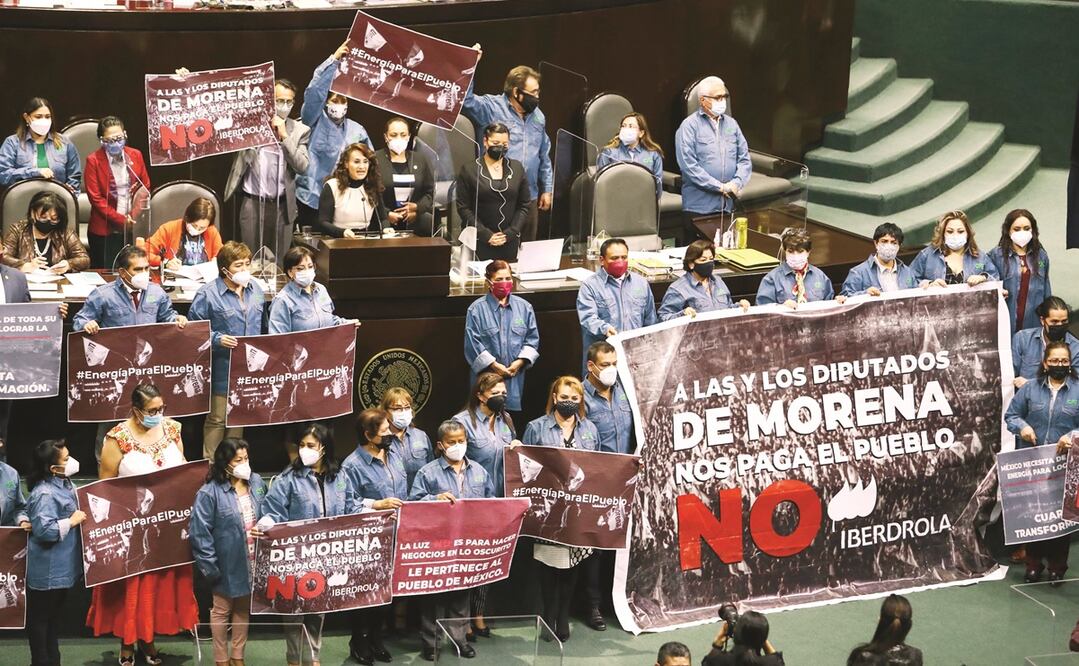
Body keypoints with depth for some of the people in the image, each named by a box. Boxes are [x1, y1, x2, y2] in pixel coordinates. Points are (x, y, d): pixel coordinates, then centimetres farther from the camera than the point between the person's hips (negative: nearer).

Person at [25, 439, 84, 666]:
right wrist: (71, 522, -22)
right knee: (40, 617, 5)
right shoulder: (45, 494, -25)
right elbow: (45, 530, -32)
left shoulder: (63, 485, 5)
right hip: (46, 570, -10)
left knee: (55, 616, 20)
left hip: (62, 567, 10)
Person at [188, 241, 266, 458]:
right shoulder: (208, 293, -12)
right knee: (217, 419, 1)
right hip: (222, 368, -6)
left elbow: (263, 326, 18)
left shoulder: (256, 289, 8)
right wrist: (217, 339, -22)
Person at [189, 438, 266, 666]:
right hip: (227, 564, -5)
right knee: (222, 610, 10)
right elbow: (200, 532, -18)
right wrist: (209, 566, -18)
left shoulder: (256, 482, 0)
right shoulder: (210, 492, -19)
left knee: (244, 608, 17)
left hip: (252, 561, 5)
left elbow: (265, 516, 13)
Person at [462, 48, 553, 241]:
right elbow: (465, 100, -23)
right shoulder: (490, 107, -4)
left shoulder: (537, 116, 15)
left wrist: (547, 189, 19)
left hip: (529, 198, 6)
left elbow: (544, 157, 22)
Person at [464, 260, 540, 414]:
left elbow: (532, 340, 9)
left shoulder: (524, 307, 7)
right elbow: (472, 344, -8)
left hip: (515, 378, 3)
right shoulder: (476, 309, -5)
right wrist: (494, 366, -11)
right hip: (486, 378, -3)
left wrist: (520, 362, -5)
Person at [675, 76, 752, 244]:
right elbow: (689, 165, -13)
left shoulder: (731, 124, 14)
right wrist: (720, 187, -14)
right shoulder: (689, 126, -4)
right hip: (698, 206, -5)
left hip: (728, 205, 5)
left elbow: (744, 159, 12)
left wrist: (737, 183, -8)